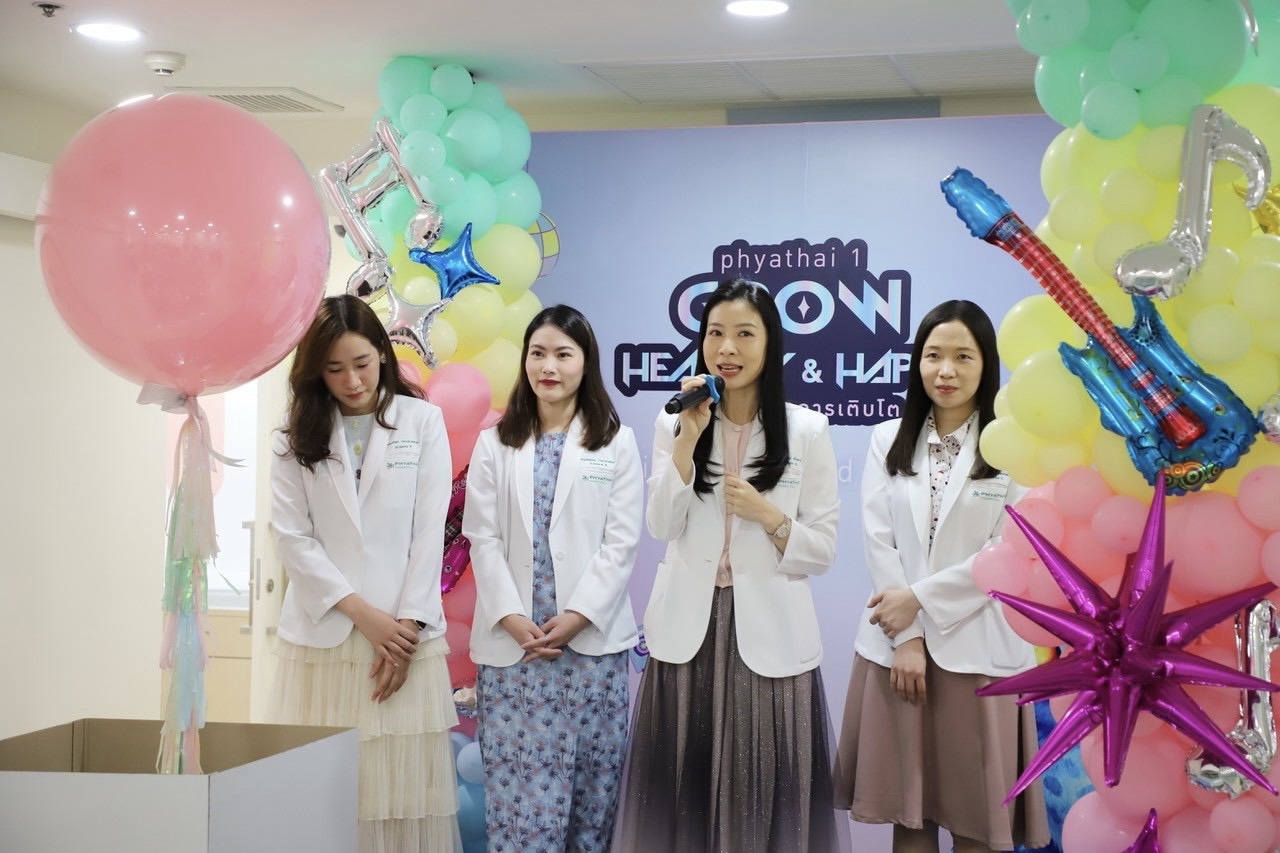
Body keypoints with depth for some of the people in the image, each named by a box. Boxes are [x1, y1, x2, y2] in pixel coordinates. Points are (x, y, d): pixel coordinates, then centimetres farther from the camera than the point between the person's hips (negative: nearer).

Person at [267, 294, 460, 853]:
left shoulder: (422, 420, 4)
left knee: (405, 783, -3)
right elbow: (292, 536, -1)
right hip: (323, 634, 1)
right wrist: (362, 613, -10)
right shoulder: (298, 434, 7)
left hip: (404, 631, -1)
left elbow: (429, 531, 0)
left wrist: (407, 624, -9)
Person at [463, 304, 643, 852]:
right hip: (512, 641, 1)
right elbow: (483, 539, 2)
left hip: (593, 639, -1)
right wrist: (511, 618, -10)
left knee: (591, 781, 3)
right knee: (517, 786, -1)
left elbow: (621, 541, -2)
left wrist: (577, 617, -12)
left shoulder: (615, 443, 4)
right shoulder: (494, 444, 8)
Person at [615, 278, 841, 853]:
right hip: (687, 631, 2)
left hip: (768, 634, -2)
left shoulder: (807, 429, 0)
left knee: (763, 792, 1)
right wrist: (689, 439, -13)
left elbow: (823, 551, 0)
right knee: (684, 791, 6)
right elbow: (661, 527, -6)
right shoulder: (674, 422, 6)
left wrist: (770, 517, -16)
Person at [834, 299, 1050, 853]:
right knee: (907, 807, 10)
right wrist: (905, 638, -8)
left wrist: (920, 598, -11)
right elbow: (879, 540, 1)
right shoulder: (888, 440, 8)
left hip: (976, 647, -3)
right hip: (897, 641, 3)